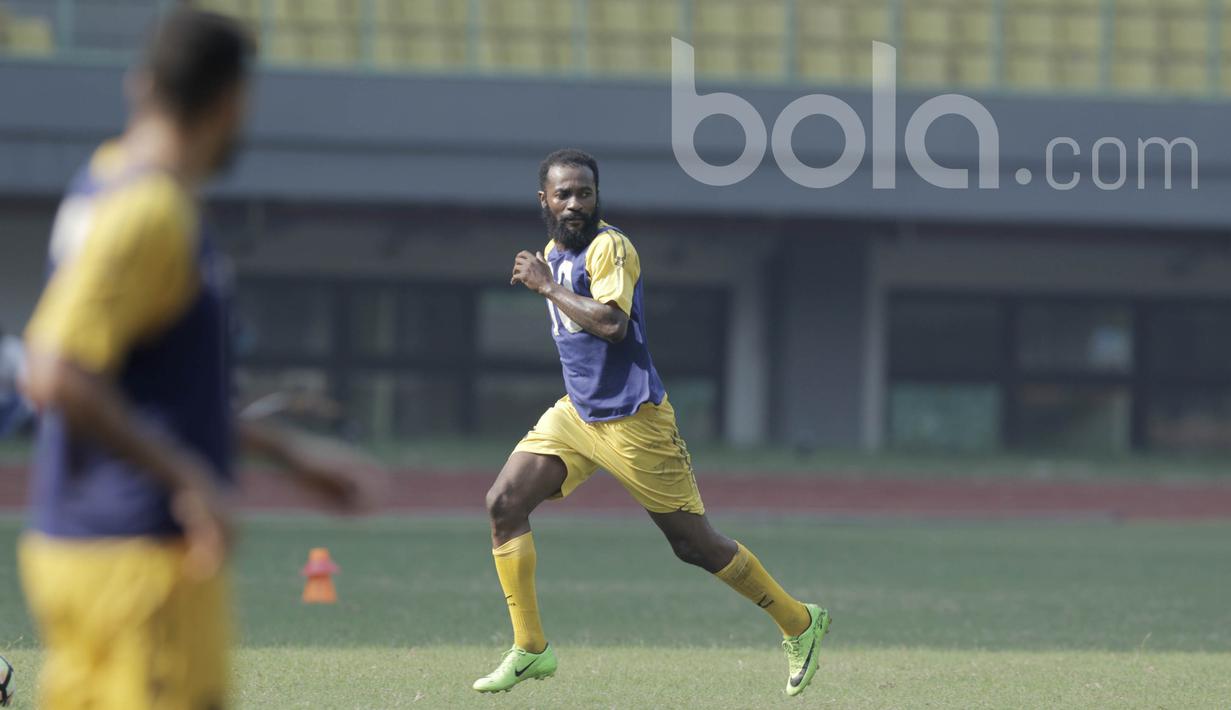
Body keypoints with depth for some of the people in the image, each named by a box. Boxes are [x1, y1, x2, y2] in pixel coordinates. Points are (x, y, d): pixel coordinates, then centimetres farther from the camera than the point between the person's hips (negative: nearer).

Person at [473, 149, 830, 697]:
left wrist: (547, 286, -21)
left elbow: (611, 323, -30)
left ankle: (800, 624, 17)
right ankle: (530, 649, -3)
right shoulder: (553, 252, 11)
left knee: (694, 545, -1)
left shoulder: (609, 247, -15)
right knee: (504, 503, -8)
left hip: (631, 420, -8)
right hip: (577, 414, 8)